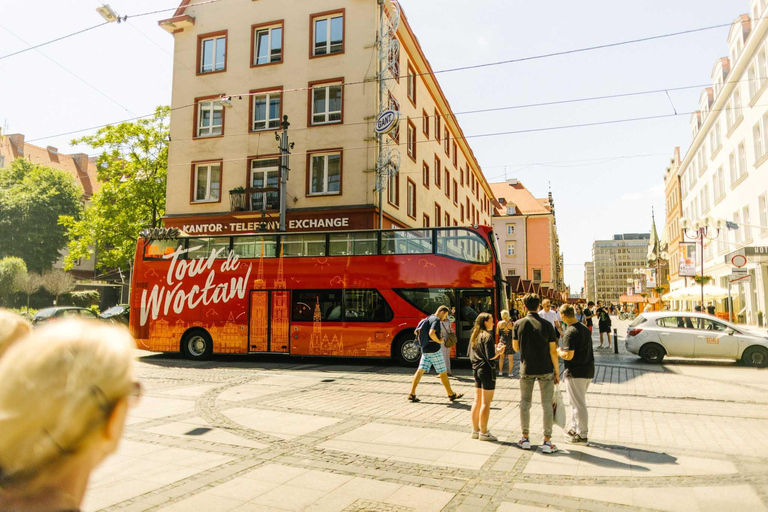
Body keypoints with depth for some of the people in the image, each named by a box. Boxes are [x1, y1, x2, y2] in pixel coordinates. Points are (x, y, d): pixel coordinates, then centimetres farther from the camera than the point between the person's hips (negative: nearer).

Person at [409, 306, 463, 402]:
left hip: (425, 350, 8)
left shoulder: (427, 319, 15)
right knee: (443, 372, 3)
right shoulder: (436, 320, -12)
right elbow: (431, 333, -27)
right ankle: (451, 394, 14)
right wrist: (439, 341, -13)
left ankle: (412, 394, 0)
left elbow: (417, 331, 19)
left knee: (420, 370, 5)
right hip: (434, 350, -8)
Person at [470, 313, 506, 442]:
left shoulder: (474, 335, 12)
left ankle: (475, 430, 19)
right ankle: (483, 432, 4)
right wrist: (499, 351, -1)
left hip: (476, 369, 9)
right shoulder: (487, 336, -15)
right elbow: (490, 356, -21)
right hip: (487, 370, -9)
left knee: (477, 401, 13)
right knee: (486, 403, -1)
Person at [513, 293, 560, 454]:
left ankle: (525, 438, 18)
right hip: (545, 370, -1)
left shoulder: (519, 324, -5)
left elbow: (516, 347, 4)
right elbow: (553, 351, -7)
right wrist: (556, 371, 3)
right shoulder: (547, 325, -10)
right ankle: (547, 441, 9)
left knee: (525, 403, 12)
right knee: (547, 405, 6)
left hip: (526, 370, 1)